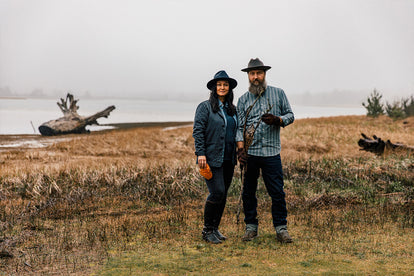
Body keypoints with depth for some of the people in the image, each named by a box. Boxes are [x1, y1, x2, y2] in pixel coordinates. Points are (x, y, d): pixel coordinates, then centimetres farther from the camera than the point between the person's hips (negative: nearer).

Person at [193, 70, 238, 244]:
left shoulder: (231, 109, 15)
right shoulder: (205, 107, -4)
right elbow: (198, 131, -10)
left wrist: (238, 154, 14)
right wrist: (200, 153, -18)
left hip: (228, 159, 7)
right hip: (212, 159, -7)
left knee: (223, 195, 8)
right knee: (217, 192, -12)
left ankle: (215, 228, 20)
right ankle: (207, 231, 1)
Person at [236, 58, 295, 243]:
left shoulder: (278, 93, 8)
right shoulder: (243, 100, 10)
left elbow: (290, 115, 10)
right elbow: (240, 127, 5)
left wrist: (277, 120, -12)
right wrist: (240, 149, -9)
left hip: (271, 152, -1)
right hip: (250, 153, 1)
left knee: (277, 192, -2)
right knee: (248, 192, 6)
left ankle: (281, 228, 8)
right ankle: (251, 227, 18)